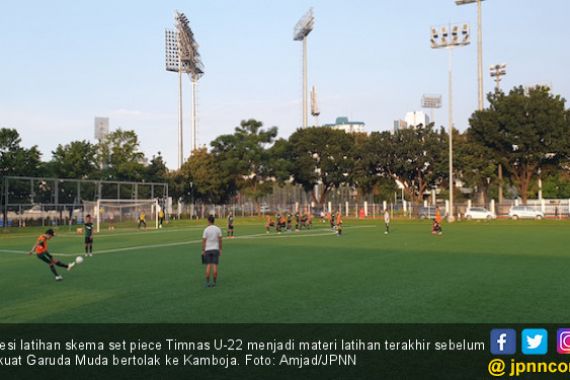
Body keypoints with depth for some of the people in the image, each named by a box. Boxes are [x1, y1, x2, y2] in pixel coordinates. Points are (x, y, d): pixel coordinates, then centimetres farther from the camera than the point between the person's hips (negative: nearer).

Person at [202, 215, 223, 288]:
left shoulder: (206, 229, -7)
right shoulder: (218, 229, -1)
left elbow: (204, 241, -6)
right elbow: (220, 240, 0)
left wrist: (203, 251, 1)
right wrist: (220, 250, 8)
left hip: (208, 250, -1)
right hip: (215, 249, 1)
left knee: (208, 266, 2)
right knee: (215, 266, 1)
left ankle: (207, 282, 2)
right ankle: (214, 282, 3)